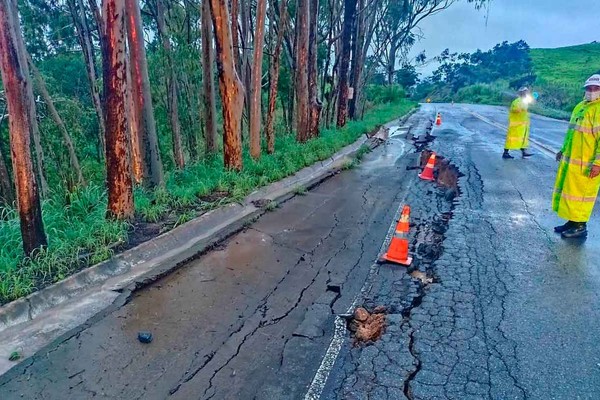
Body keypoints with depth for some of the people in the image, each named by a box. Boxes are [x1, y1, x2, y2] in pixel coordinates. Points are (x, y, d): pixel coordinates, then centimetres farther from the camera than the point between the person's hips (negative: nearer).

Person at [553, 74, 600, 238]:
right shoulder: (580, 106, 15)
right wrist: (563, 150, 25)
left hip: (585, 164, -9)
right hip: (570, 160, 9)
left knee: (580, 193, -1)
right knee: (567, 191, 14)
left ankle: (581, 226, 10)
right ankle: (573, 221, 26)